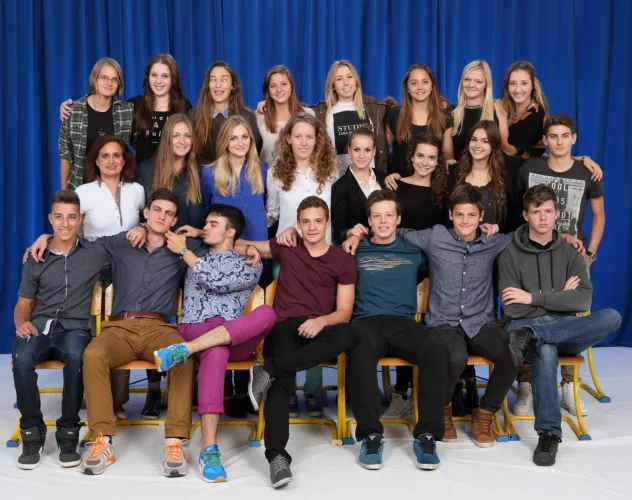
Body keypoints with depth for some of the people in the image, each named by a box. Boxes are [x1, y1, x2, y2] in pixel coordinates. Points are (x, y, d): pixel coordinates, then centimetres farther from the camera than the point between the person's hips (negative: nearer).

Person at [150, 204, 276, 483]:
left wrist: (183, 251, 4)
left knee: (267, 313, -35)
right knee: (216, 350, -40)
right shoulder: (194, 259, 28)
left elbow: (217, 281, -2)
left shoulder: (251, 265, 15)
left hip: (236, 337, 0)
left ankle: (185, 350, -46)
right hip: (194, 330, 0)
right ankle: (209, 450, -50)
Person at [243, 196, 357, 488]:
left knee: (346, 335, -37)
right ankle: (277, 456, -44)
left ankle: (269, 370, -33)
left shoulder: (343, 261, 13)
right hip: (285, 328, 0)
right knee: (282, 381, -32)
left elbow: (344, 312, 4)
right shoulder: (286, 249, 16)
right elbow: (239, 246, 26)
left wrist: (321, 321, -16)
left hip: (319, 332, 1)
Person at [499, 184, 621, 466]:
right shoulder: (510, 255, 3)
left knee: (612, 317, -27)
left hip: (566, 329, 3)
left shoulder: (570, 253, 11)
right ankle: (548, 433, -33)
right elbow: (511, 309, -6)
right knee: (545, 352, -39)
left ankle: (532, 338, -31)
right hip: (525, 327, -3)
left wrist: (534, 297, -12)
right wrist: (559, 296, -3)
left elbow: (583, 300, -5)